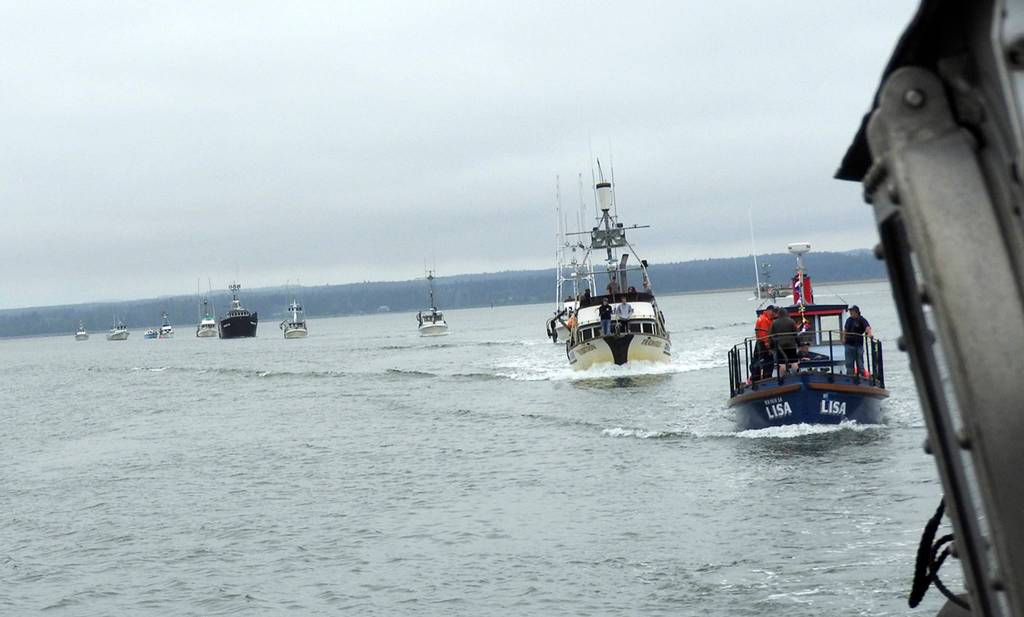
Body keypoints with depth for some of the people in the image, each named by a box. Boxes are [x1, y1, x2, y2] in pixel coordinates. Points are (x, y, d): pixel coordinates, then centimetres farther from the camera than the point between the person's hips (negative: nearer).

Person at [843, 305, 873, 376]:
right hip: (849, 344, 5)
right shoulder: (849, 320, 11)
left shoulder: (861, 320, -7)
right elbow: (845, 330, 23)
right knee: (849, 362, 8)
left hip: (858, 344, -5)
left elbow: (867, 327, -23)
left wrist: (869, 333, -43)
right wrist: (844, 338, 11)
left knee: (860, 362, 2)